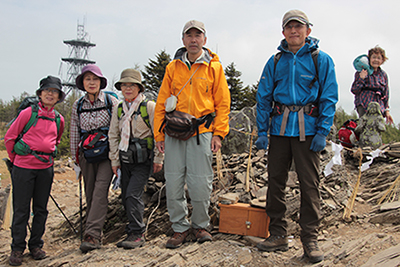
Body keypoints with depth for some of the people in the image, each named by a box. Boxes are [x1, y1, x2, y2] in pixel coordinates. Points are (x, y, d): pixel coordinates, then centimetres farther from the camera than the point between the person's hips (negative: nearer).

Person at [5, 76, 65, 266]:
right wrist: (16, 159, 8)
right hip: (24, 167, -4)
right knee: (21, 209, 1)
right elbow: (9, 137, 3)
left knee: (41, 208, 9)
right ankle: (17, 248, 12)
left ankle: (36, 245, 22)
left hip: (46, 168, 4)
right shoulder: (28, 113, -4)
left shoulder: (59, 119, 9)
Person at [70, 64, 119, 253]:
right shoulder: (78, 105, 9)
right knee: (90, 193, 5)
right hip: (87, 153, 4)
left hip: (107, 152, -4)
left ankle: (92, 235, -19)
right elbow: (74, 133, 14)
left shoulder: (111, 102, -1)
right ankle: (95, 232, 15)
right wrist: (75, 160, 13)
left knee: (100, 190, -16)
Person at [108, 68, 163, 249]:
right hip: (125, 159, 6)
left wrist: (158, 159, -7)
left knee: (133, 194, -15)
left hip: (143, 159, -6)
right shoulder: (119, 110, 10)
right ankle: (133, 233, 19)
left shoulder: (149, 107, -6)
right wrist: (114, 160, 9)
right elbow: (113, 136, 14)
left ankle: (137, 234, -4)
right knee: (126, 197, 7)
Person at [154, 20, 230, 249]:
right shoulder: (173, 67, 12)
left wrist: (219, 133, -4)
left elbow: (223, 103, 5)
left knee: (200, 183, -1)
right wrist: (159, 134, 5)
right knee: (173, 182, 2)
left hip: (202, 133, -2)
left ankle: (201, 225, 19)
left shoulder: (214, 67, 6)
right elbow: (162, 103, 12)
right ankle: (180, 228, 16)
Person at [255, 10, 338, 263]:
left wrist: (323, 132, -8)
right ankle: (278, 235, 18)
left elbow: (329, 97, 0)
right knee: (276, 181, 5)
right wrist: (262, 131, 2)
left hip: (307, 129, -3)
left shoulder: (321, 60, 3)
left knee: (310, 183, -1)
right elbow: (263, 97, 10)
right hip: (280, 128, 3)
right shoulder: (275, 61, 10)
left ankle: (310, 239, 10)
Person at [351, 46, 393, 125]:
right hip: (364, 105, -4)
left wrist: (387, 110, 16)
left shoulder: (383, 74, 18)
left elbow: (386, 94, 22)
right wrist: (361, 78, -13)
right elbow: (354, 91, 0)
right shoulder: (361, 72, 4)